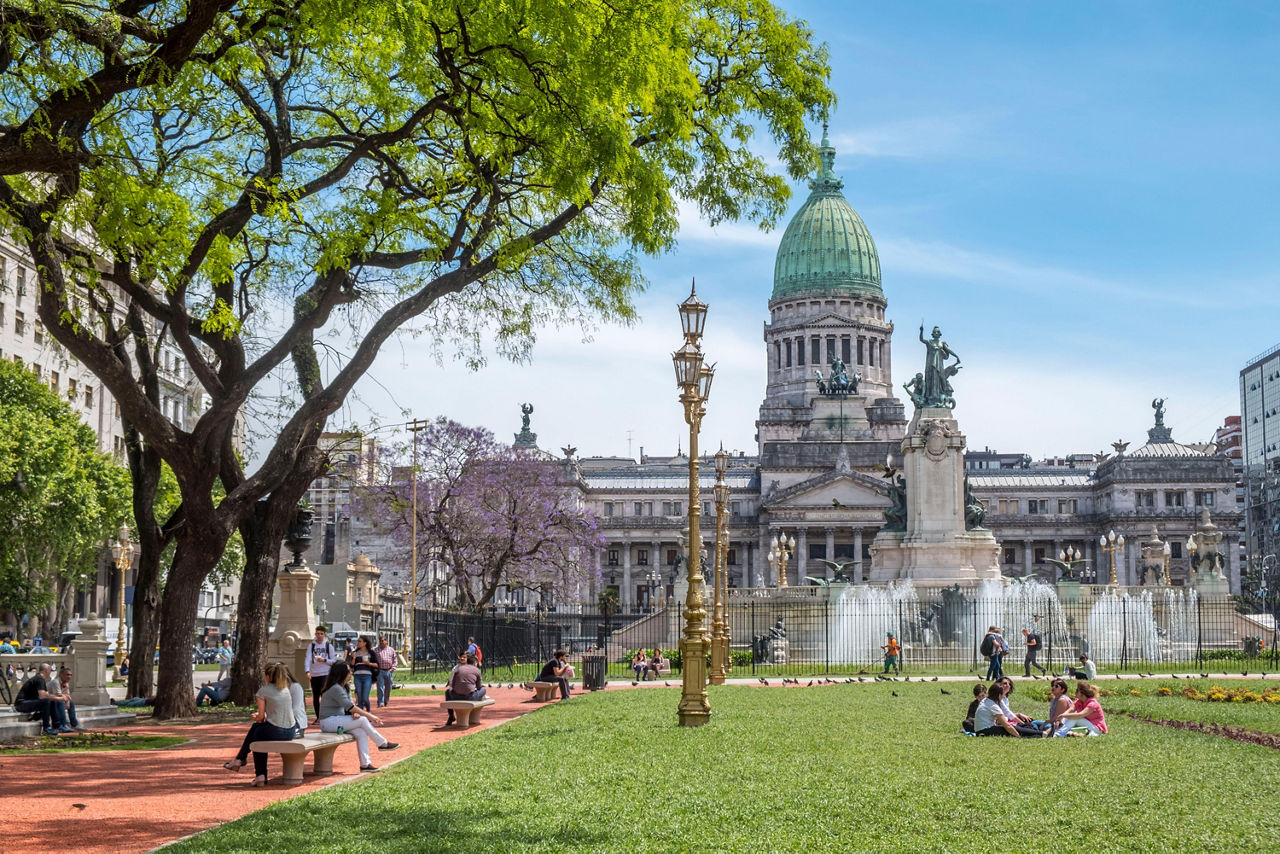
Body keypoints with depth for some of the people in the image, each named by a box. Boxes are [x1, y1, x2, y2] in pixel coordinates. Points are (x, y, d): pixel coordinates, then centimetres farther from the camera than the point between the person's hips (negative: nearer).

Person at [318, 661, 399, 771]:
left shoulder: (343, 687, 14)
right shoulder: (335, 689, -19)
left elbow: (350, 706, 10)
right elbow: (350, 707, -21)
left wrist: (355, 713, -15)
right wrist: (369, 716, -18)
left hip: (336, 720, 9)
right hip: (328, 722, -9)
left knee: (361, 732, -9)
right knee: (362, 720, -17)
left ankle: (365, 764, -11)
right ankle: (383, 743, -5)